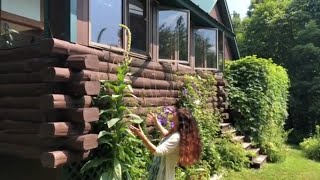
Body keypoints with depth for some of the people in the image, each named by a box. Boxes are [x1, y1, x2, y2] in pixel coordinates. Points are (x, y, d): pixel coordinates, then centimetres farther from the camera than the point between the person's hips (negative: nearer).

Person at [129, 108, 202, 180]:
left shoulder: (176, 137, -31)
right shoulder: (175, 133, 0)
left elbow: (158, 151, -38)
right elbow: (166, 134, 24)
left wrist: (142, 136, -43)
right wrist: (156, 122, 27)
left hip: (163, 172, -9)